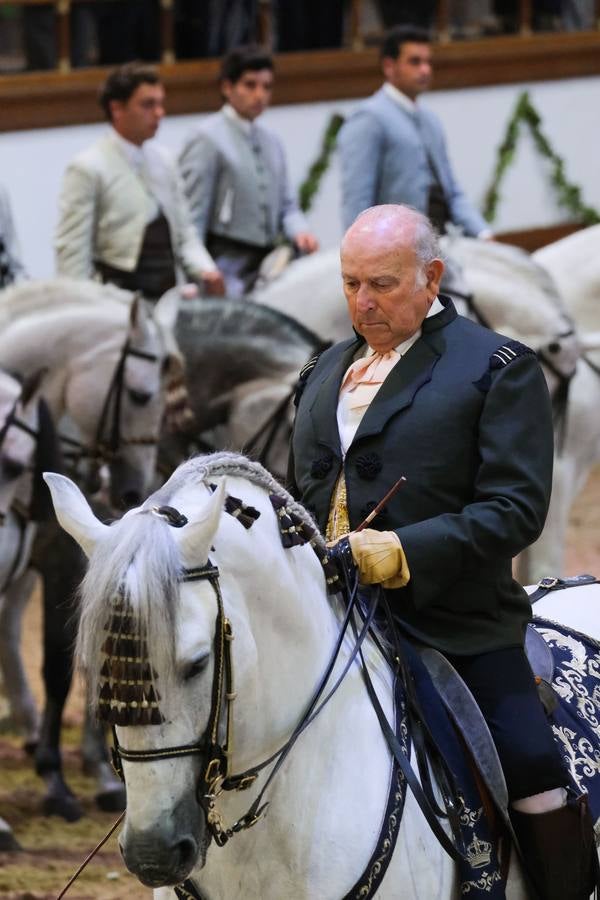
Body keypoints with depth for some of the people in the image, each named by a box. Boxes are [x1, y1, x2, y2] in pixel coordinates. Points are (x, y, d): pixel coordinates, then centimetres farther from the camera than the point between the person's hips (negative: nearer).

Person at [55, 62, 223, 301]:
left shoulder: (164, 162, 12)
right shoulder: (89, 168, -5)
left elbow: (183, 232, 17)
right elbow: (72, 251, -7)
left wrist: (205, 272, -2)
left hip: (167, 296, 6)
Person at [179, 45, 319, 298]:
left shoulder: (271, 142, 15)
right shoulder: (207, 139, -5)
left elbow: (286, 205, 20)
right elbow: (192, 216, -8)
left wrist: (299, 232, -3)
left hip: (267, 267, 7)